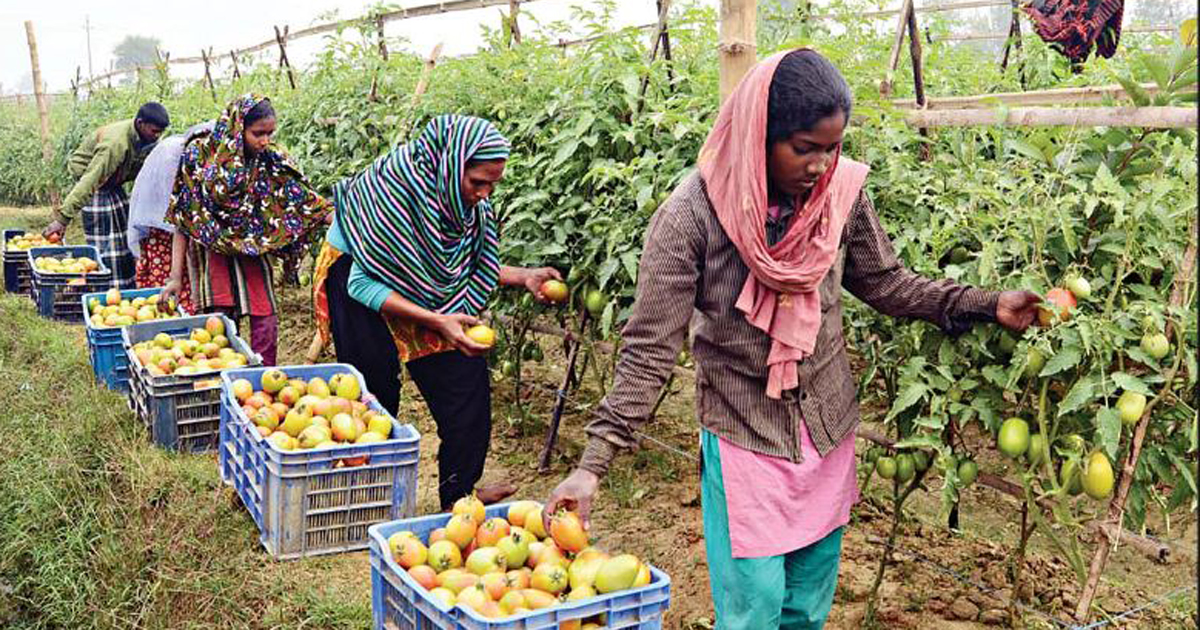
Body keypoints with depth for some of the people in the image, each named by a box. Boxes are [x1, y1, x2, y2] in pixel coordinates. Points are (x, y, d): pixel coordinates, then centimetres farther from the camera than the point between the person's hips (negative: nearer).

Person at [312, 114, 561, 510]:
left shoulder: (471, 200, -13)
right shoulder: (395, 187, -34)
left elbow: (463, 266, 3)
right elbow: (364, 285, -30)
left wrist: (521, 277, -11)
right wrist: (437, 320, -37)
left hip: (423, 292, 6)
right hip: (356, 275, -6)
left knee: (464, 371, -1)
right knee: (376, 390, 0)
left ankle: (459, 492, 9)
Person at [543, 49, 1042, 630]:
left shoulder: (841, 191, -9)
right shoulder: (691, 216, -21)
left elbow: (884, 283, 6)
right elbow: (650, 348, -19)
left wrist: (986, 306, -4)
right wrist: (593, 463, -24)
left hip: (827, 427, 4)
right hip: (743, 434, -4)